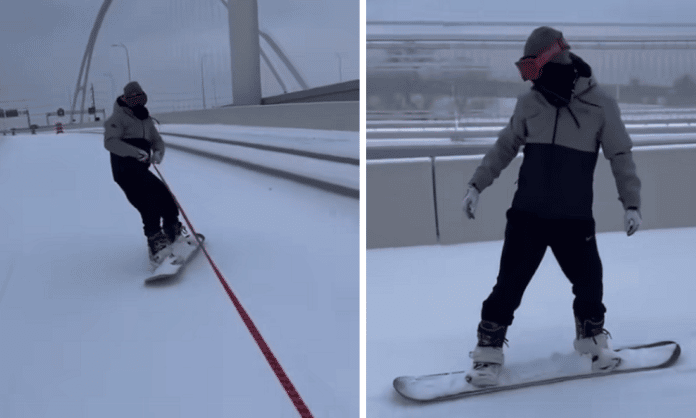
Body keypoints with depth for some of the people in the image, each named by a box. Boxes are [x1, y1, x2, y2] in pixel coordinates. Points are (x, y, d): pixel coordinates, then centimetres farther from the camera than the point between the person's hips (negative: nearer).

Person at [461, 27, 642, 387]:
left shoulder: (601, 105, -6)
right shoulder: (529, 103, 0)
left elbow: (620, 155, 2)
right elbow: (505, 146, 10)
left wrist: (631, 202, -1)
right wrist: (477, 184, 7)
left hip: (576, 218, 0)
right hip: (527, 213, 1)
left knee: (589, 283, 6)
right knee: (509, 283, -1)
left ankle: (592, 337, 35)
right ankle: (489, 350, 13)